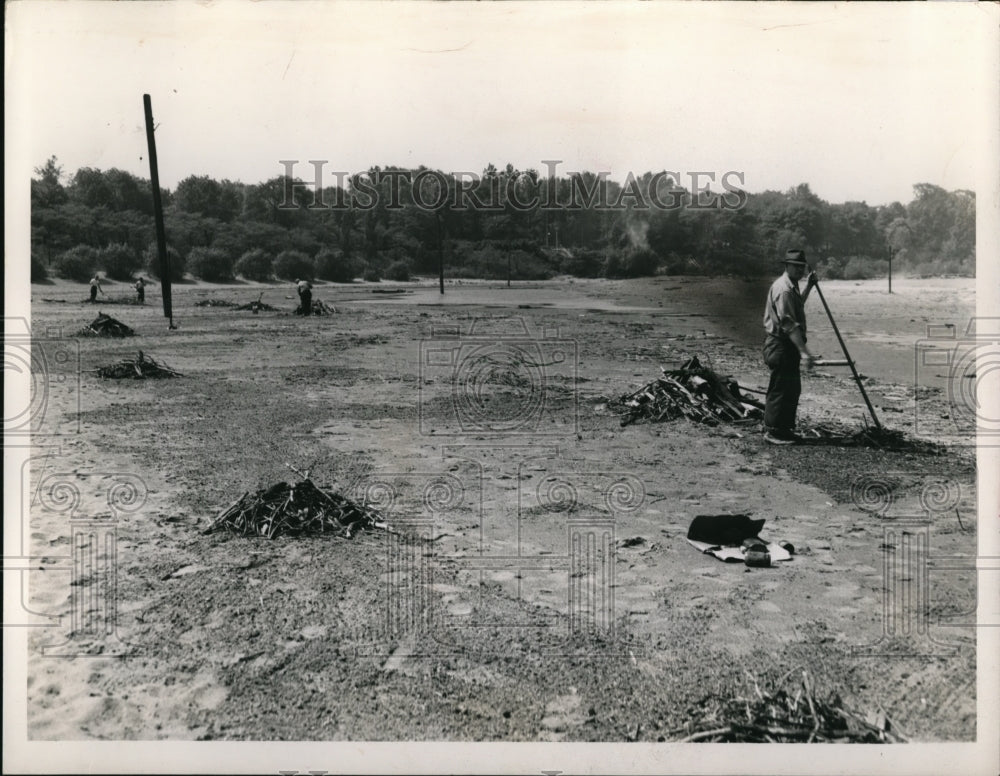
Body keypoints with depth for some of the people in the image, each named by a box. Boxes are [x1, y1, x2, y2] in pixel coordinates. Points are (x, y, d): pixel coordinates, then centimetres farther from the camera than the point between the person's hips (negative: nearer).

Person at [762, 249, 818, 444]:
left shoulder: (791, 286, 15)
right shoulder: (783, 289, -19)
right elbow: (789, 324, -28)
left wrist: (809, 286, 25)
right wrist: (804, 351, -33)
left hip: (789, 346, 11)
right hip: (781, 346, -11)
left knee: (792, 389, 14)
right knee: (780, 389, -7)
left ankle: (785, 429, 23)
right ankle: (772, 432, 0)